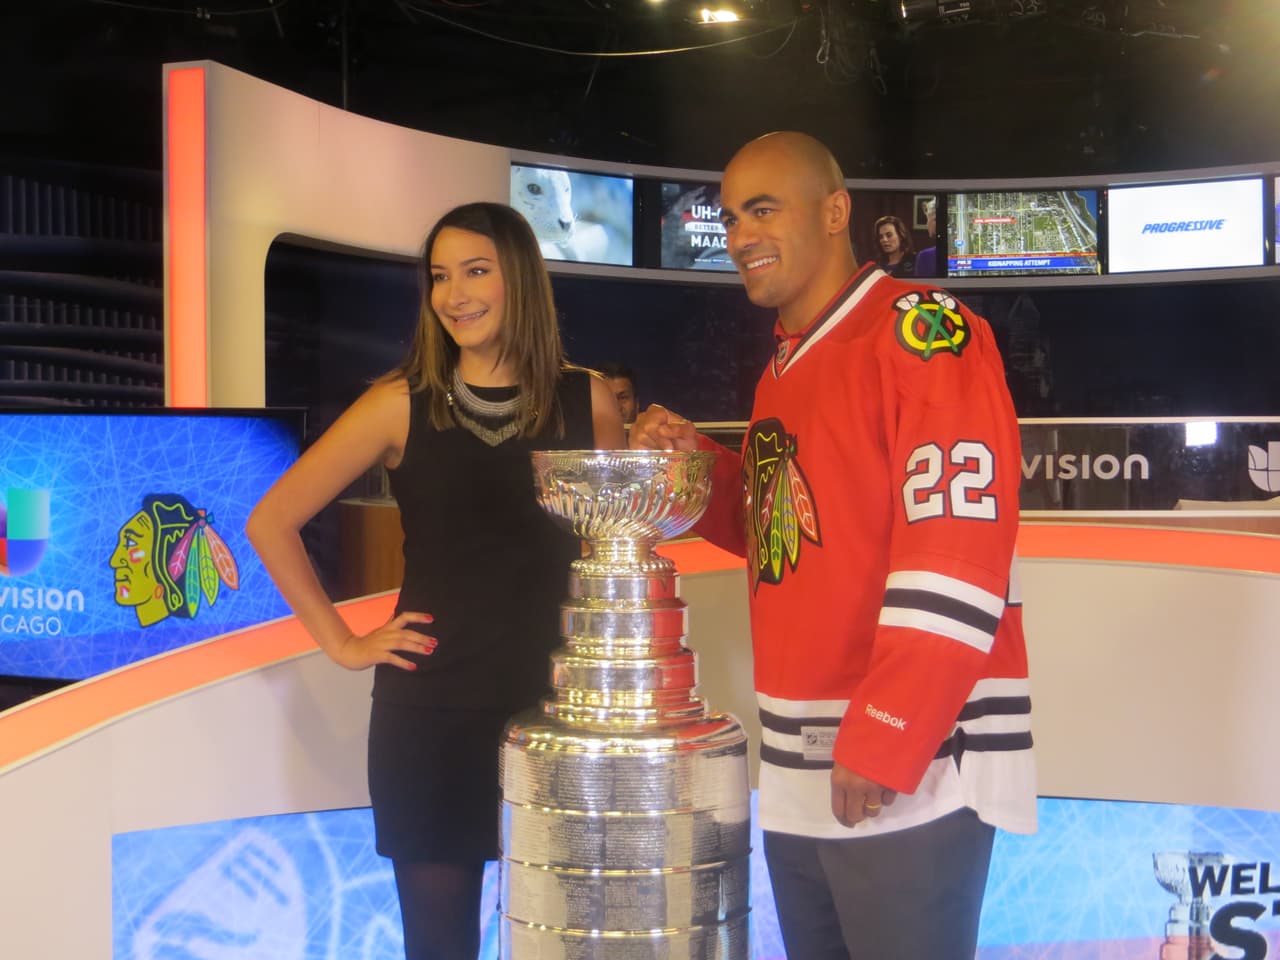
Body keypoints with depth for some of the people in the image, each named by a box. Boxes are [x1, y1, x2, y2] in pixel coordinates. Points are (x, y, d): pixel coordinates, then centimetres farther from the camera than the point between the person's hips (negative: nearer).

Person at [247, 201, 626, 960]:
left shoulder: (585, 400, 2)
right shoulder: (401, 404, -2)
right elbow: (272, 523, 1)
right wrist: (343, 643, -1)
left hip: (557, 704, 1)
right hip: (430, 708, -1)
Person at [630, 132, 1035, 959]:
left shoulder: (922, 330, -11)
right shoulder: (782, 375, 16)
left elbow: (958, 542, -19)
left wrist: (887, 740, -22)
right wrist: (698, 466, 6)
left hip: (912, 765, -8)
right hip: (798, 768, 8)